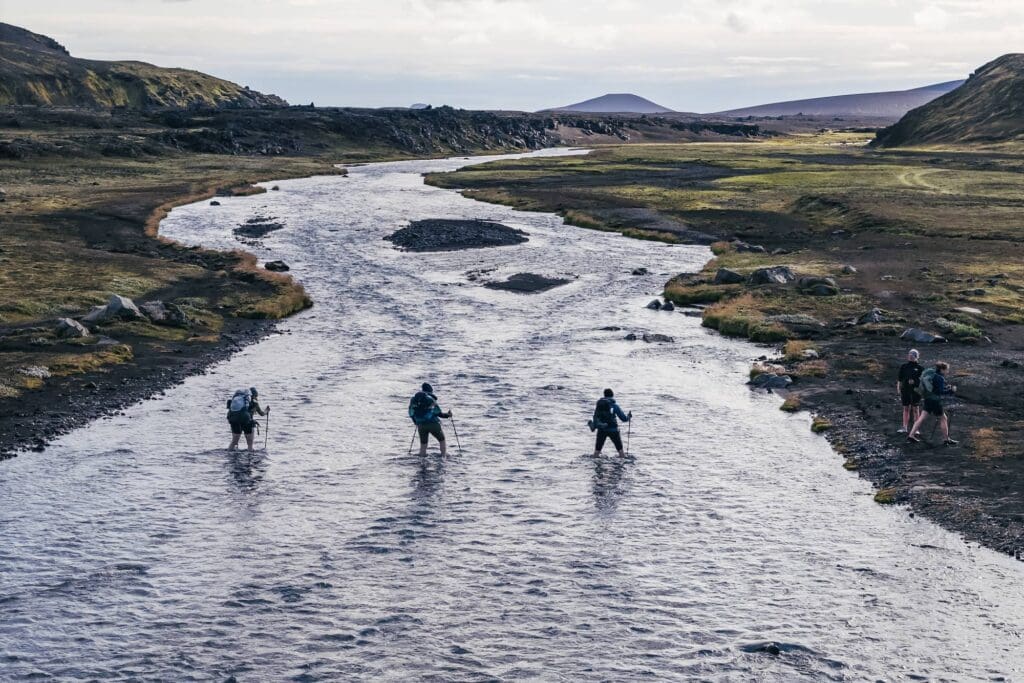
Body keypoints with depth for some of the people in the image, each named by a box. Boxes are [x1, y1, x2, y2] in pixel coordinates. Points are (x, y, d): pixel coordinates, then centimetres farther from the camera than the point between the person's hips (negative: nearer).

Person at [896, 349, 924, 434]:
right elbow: (899, 379, 11)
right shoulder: (903, 366, 8)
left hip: (915, 391, -3)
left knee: (915, 409, 2)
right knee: (906, 409, 8)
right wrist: (898, 390, 6)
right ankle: (904, 428, 12)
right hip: (905, 390, 3)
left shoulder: (919, 368, 0)